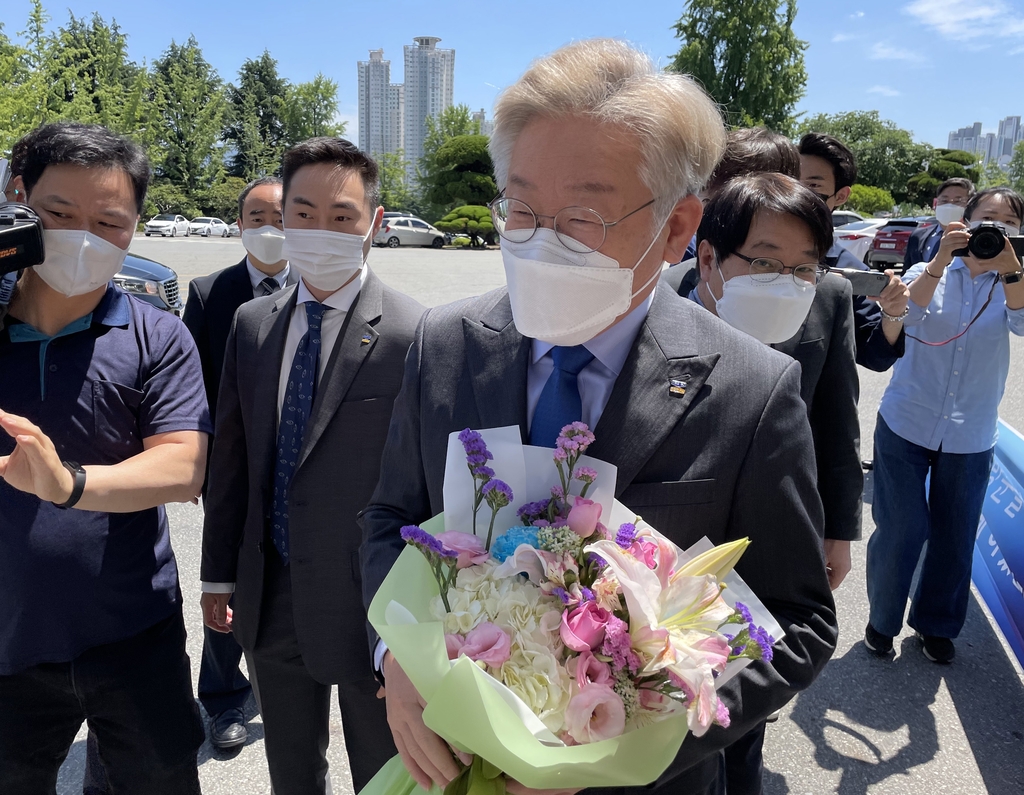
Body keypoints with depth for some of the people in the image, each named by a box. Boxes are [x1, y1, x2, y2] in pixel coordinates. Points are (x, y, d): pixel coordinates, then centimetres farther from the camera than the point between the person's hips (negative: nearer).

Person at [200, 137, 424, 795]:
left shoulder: (413, 334, -16)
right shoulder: (252, 323, 3)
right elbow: (232, 457, 8)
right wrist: (219, 574, 11)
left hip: (367, 604, -5)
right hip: (270, 599, 5)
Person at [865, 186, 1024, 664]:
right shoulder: (929, 274, 1)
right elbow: (906, 316, -20)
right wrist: (941, 259, -33)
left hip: (969, 439, 2)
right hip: (905, 426, -2)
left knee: (955, 536, 11)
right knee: (899, 530, 2)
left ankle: (936, 624, 33)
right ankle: (882, 621, 24)